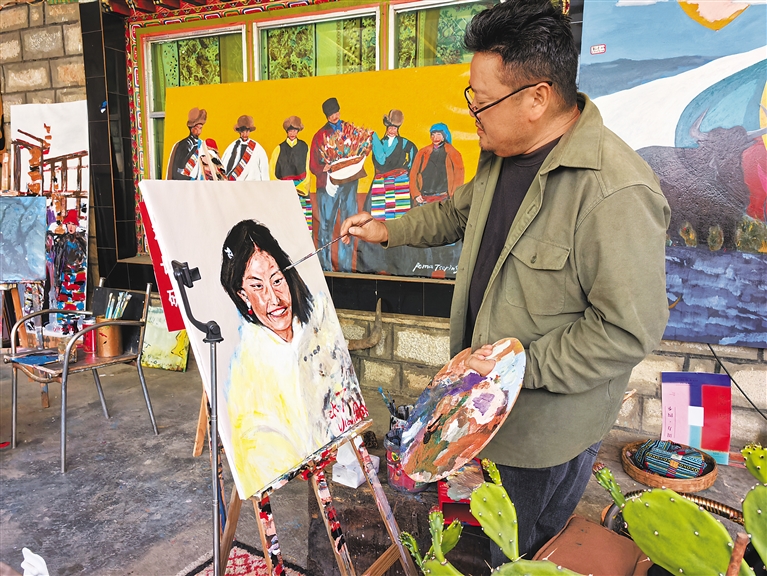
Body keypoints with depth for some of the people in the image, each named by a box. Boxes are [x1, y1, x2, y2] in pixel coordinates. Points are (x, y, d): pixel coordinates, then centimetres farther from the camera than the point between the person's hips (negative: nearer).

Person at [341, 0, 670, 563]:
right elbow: (461, 211, 20)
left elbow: (629, 329, -28)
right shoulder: (503, 154, 0)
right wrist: (389, 230, 20)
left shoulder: (615, 192, -31)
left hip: (548, 428, -8)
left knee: (524, 555, 19)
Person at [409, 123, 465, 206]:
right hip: (423, 200, 2)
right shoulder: (423, 152, 15)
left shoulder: (453, 154, 9)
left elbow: (458, 178, 5)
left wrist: (452, 197, -7)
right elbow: (413, 175, 12)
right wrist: (416, 194, 0)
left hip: (443, 200, -2)